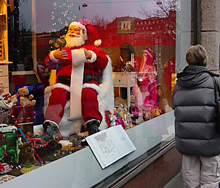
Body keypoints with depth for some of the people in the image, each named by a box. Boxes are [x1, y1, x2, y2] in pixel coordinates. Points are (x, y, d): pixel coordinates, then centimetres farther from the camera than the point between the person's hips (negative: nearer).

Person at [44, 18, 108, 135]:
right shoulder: (64, 49, 29)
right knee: (56, 94, -26)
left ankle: (93, 124, -31)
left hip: (87, 80, -2)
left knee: (89, 94, -33)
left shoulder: (92, 48, 22)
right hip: (65, 79, 2)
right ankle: (50, 123, -25)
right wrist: (54, 55, -2)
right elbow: (48, 61, 21)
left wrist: (90, 56, -9)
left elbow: (103, 62, 7)